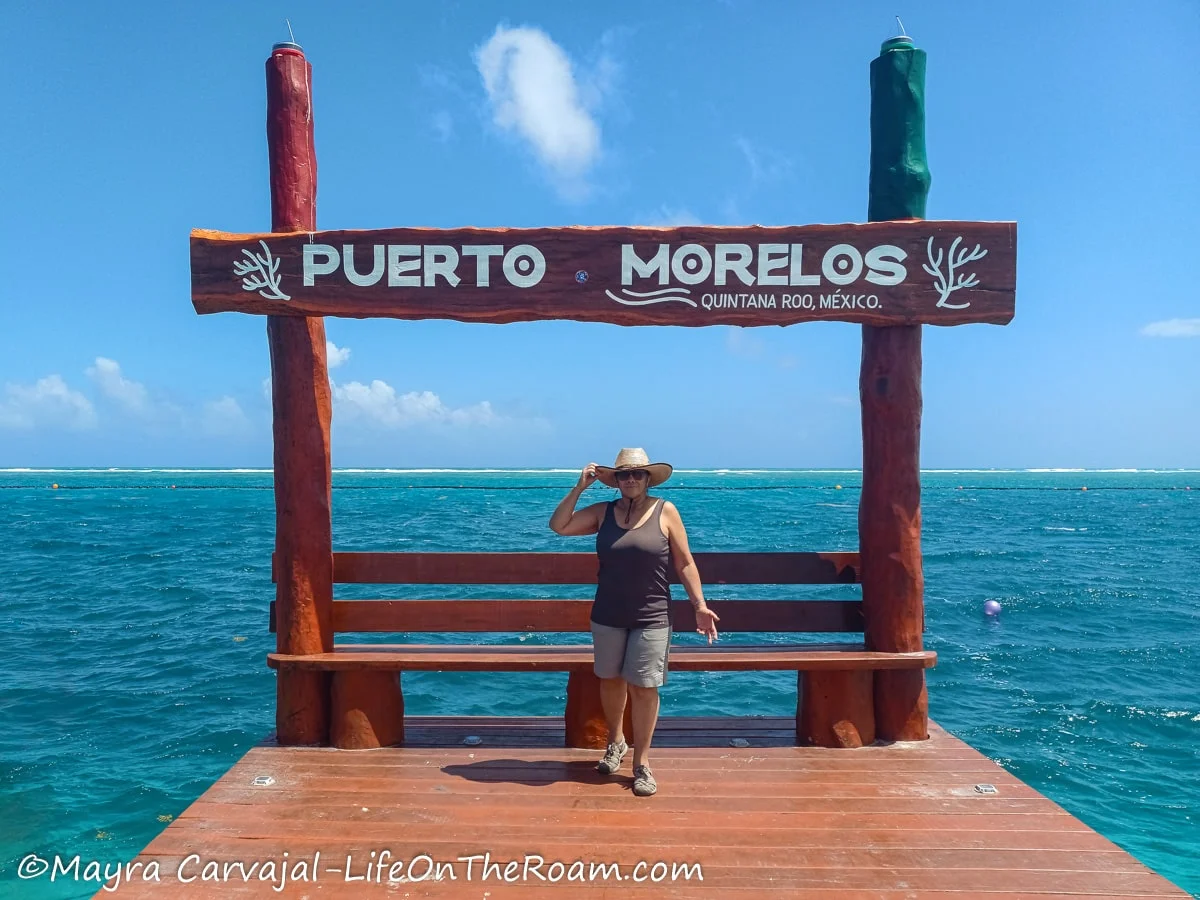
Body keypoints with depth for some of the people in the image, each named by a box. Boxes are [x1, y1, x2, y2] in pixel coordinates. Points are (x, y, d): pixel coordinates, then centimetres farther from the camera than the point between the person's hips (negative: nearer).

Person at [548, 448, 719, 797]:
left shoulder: (665, 511, -4)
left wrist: (700, 606, -8)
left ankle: (642, 762, 14)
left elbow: (684, 564, -3)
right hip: (607, 616, 3)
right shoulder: (603, 512, 3)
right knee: (610, 680, 14)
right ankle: (615, 742, 38)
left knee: (643, 687, -1)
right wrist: (580, 487, -6)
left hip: (651, 618, -3)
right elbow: (558, 526, 0)